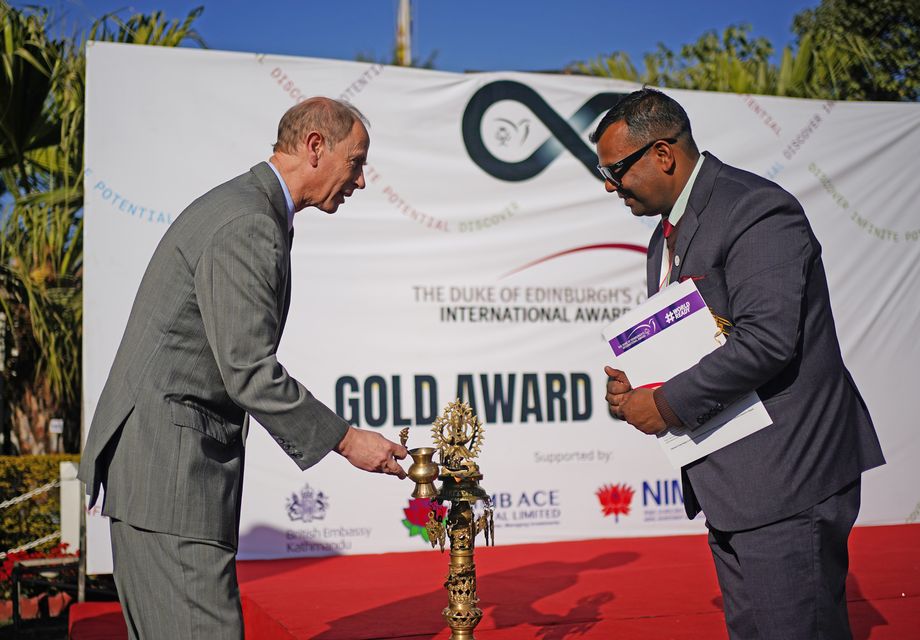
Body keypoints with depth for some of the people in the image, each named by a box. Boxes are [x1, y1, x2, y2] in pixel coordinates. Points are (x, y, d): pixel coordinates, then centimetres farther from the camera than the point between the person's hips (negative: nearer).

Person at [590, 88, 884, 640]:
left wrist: (668, 404, -17)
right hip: (729, 481, 10)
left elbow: (766, 340, -26)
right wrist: (636, 387, 3)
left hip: (786, 476, -10)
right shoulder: (669, 233, 17)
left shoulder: (756, 211, -16)